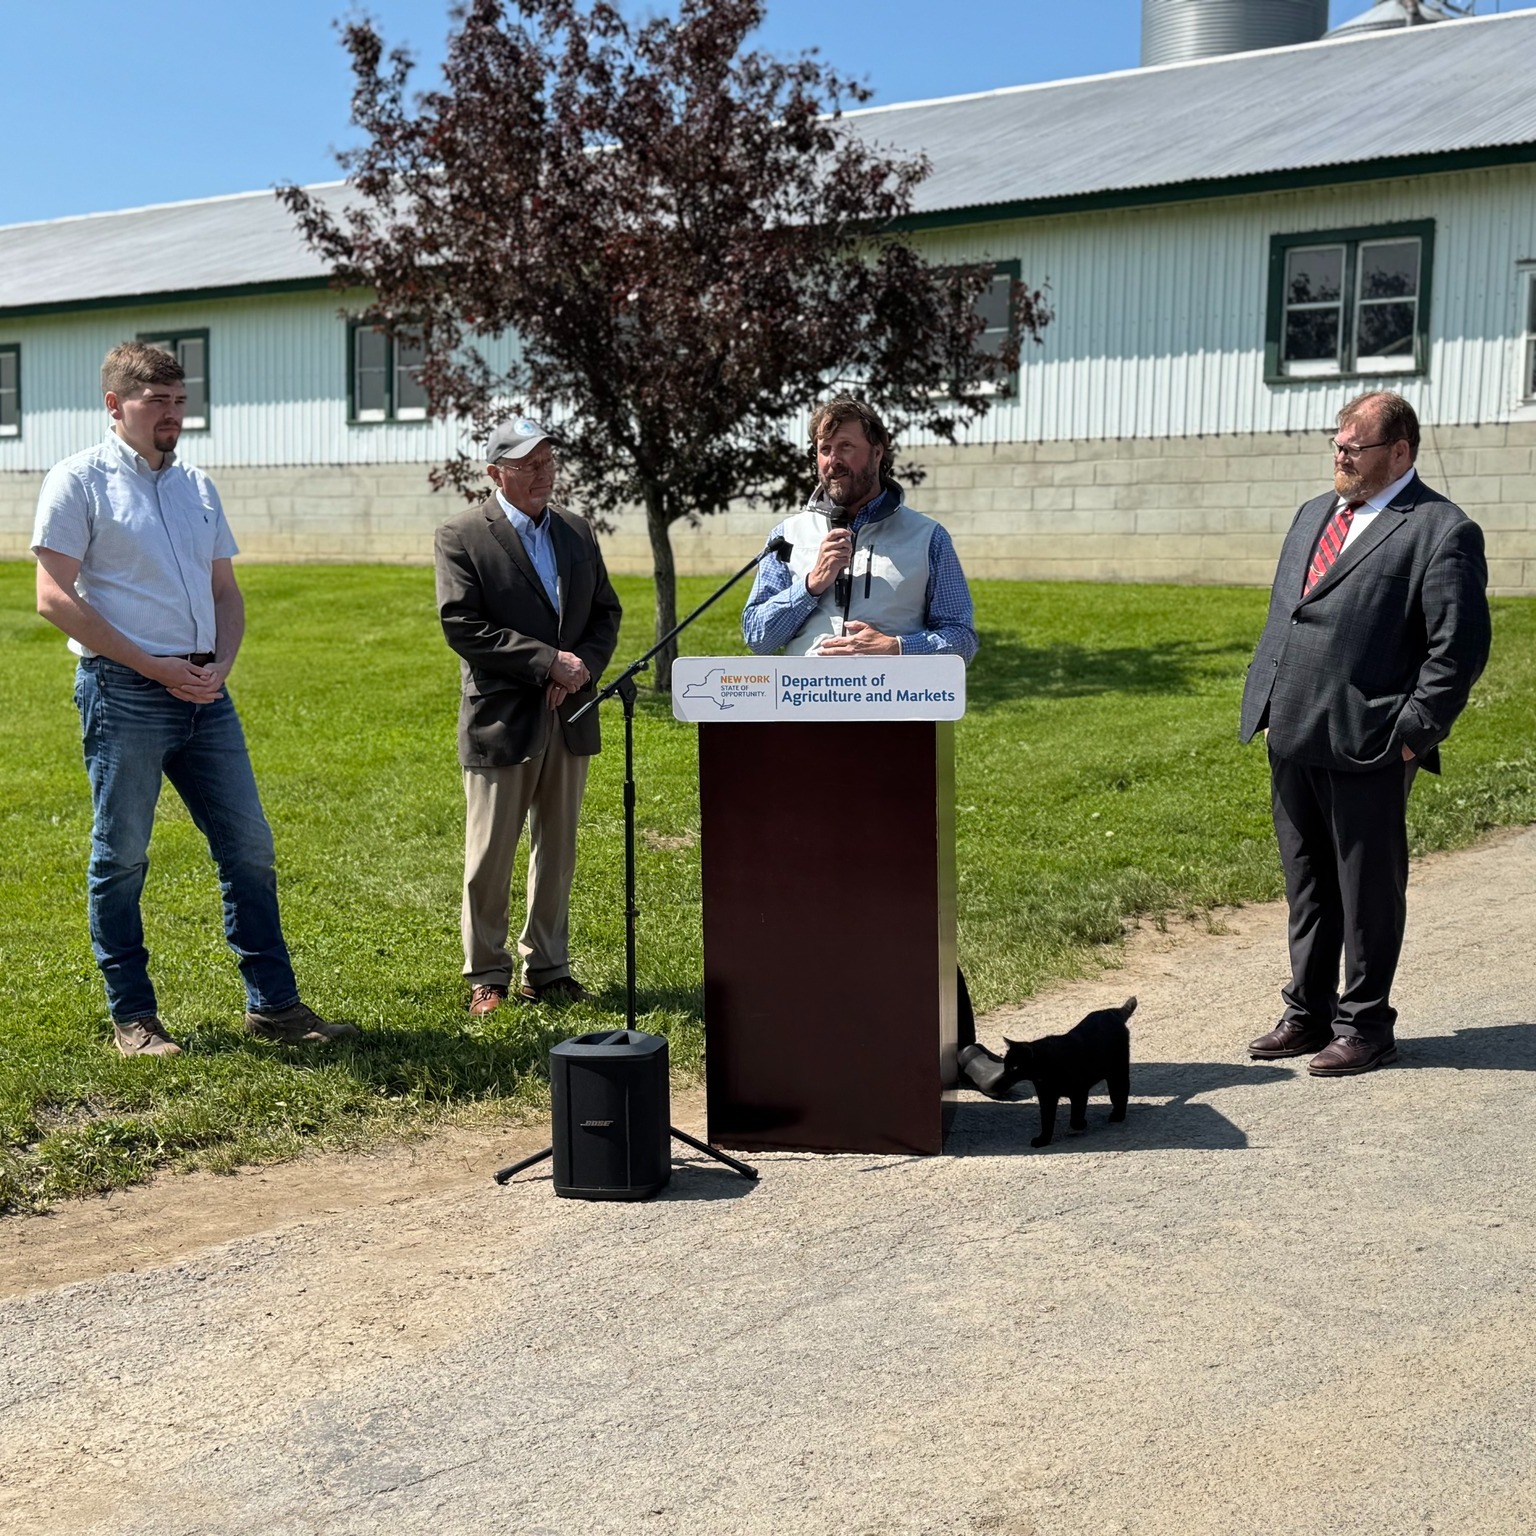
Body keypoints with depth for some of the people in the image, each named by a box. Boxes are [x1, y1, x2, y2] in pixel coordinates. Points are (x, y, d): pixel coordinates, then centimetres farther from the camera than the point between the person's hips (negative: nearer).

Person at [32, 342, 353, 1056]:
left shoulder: (196, 486, 16)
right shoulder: (79, 481, -3)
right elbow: (54, 597, -10)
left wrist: (221, 663, -1)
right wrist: (156, 667, -13)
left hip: (203, 693, 6)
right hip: (123, 693, -6)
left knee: (249, 847, 5)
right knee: (120, 858, 3)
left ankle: (273, 1003, 13)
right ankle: (132, 1017, 14)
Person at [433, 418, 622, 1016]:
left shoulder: (577, 532, 11)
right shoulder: (461, 536, -6)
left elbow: (606, 612, 12)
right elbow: (462, 626, -14)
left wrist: (582, 665, -8)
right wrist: (548, 661, -17)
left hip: (569, 718, 5)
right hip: (501, 720, -5)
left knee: (557, 852, 12)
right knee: (490, 858, 3)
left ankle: (546, 968, 23)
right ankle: (486, 975, 15)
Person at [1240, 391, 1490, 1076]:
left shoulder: (1442, 531, -7)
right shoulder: (1312, 516, 17)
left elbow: (1459, 647, -11)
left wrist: (1412, 734, -14)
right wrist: (1264, 705, 13)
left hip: (1366, 745, -7)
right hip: (1292, 738, 7)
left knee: (1368, 889, 4)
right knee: (1306, 886, 16)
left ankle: (1364, 1025, 17)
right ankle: (1308, 1013, 29)